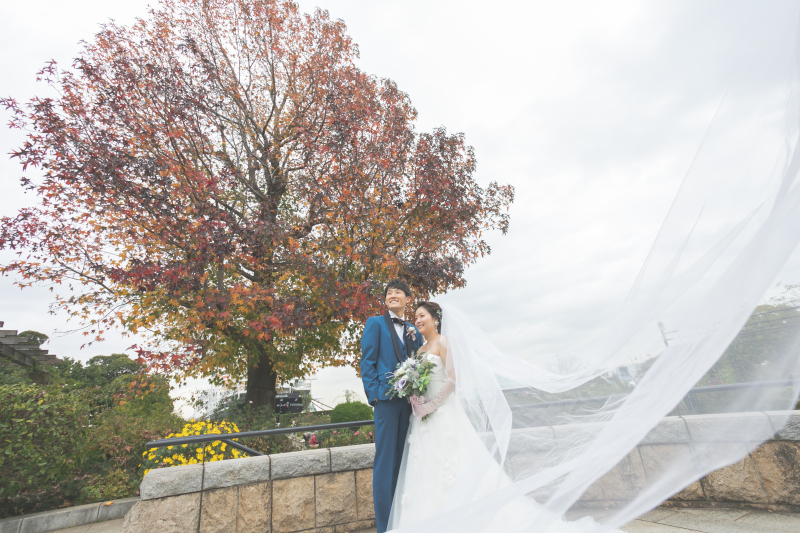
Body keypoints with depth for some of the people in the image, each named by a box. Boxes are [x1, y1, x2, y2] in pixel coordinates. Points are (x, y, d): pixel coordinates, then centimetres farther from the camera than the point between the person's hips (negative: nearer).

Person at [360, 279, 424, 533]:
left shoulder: (413, 330, 16)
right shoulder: (375, 323, 2)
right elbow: (367, 362, -3)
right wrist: (374, 394, -11)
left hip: (410, 400, 5)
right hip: (386, 399, -5)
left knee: (403, 460, 14)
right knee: (385, 461, 1)